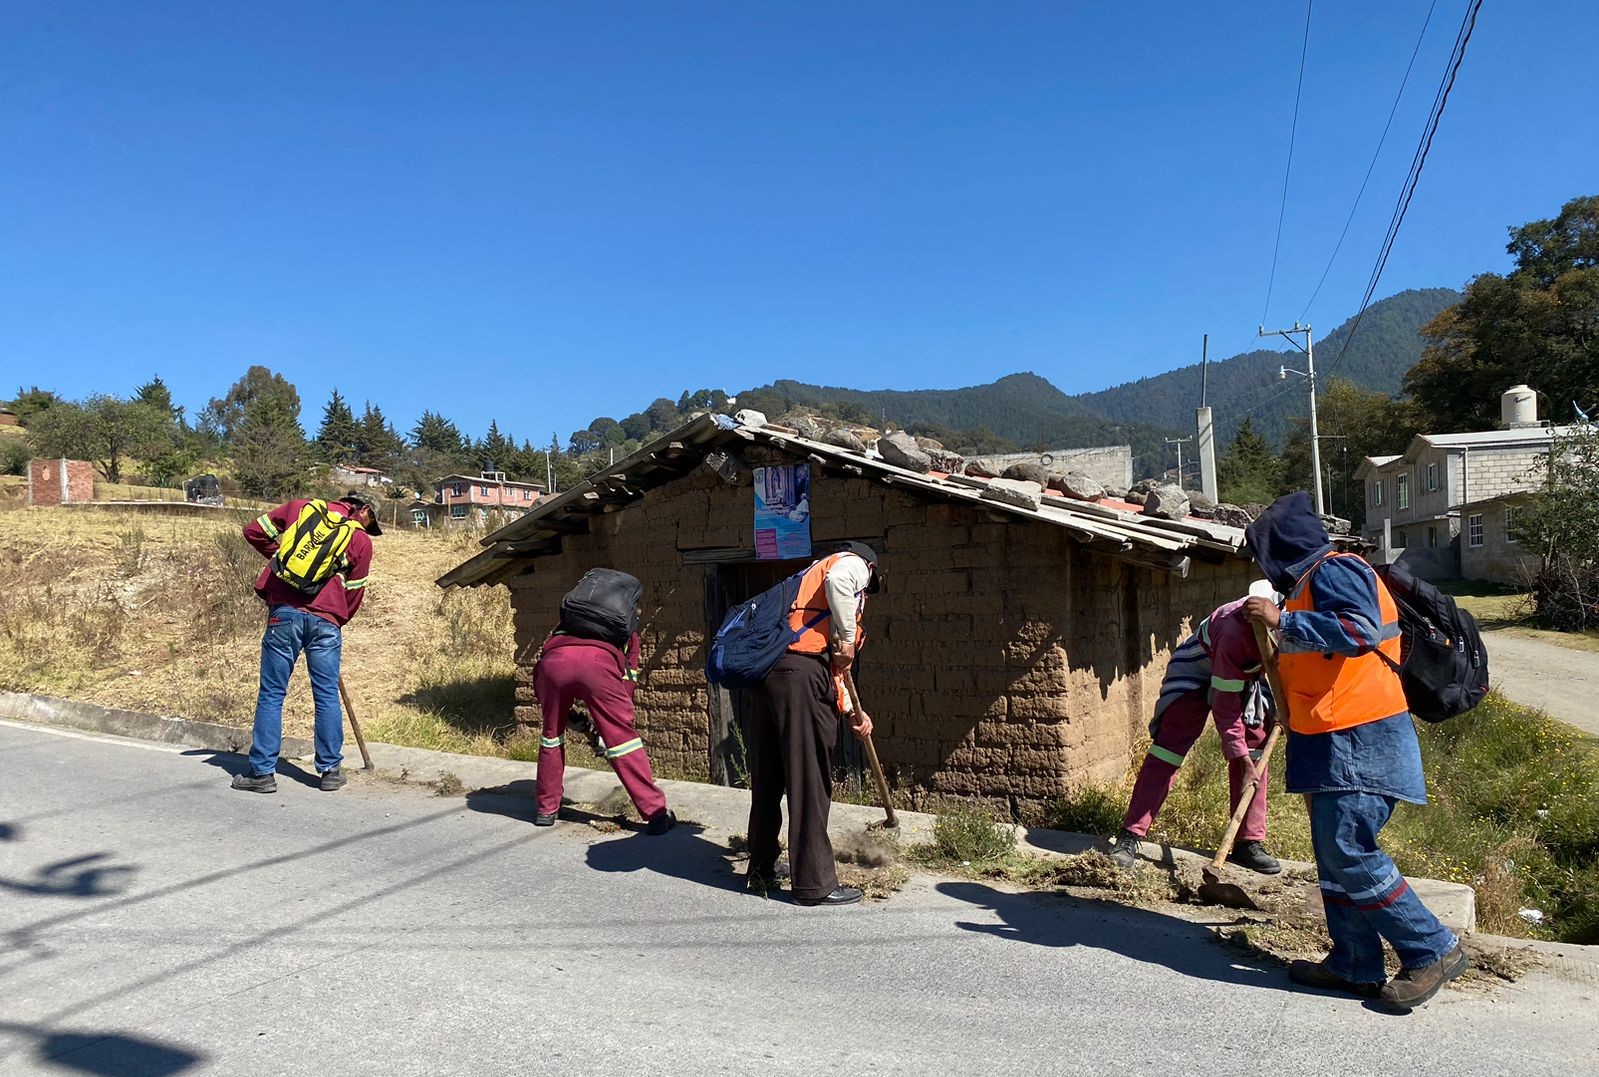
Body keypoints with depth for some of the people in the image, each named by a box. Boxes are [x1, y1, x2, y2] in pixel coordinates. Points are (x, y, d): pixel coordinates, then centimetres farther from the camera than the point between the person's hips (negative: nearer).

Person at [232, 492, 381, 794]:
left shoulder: (300, 507, 13)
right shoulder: (362, 541, 9)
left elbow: (254, 531, 16)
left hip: (284, 612, 1)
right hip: (325, 620, -1)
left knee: (271, 695, 7)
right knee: (327, 696, 9)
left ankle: (262, 772, 9)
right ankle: (330, 770, 15)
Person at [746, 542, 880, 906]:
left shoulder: (810, 576, 35)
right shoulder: (854, 564, 11)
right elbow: (837, 581, -18)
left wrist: (851, 711, 31)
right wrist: (847, 638, -9)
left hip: (768, 671, 9)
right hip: (800, 675, -9)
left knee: (768, 779, 17)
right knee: (810, 781, -3)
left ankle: (761, 868, 29)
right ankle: (815, 883, 2)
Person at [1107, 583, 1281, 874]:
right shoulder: (1235, 634, -43)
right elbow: (1225, 707, -33)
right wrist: (1243, 759, -30)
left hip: (1246, 674, 6)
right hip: (1198, 667, -6)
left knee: (1255, 746, -1)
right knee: (1168, 746, -14)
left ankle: (1249, 842, 9)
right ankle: (1130, 836, -14)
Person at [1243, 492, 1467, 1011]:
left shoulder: (1334, 570, -11)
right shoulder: (1311, 581, 21)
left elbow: (1359, 629, -29)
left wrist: (1282, 621, -25)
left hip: (1358, 742, -11)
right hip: (1332, 743, 11)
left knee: (1350, 856, -10)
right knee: (1335, 857, 11)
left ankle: (1433, 951, 3)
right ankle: (1354, 965, 18)